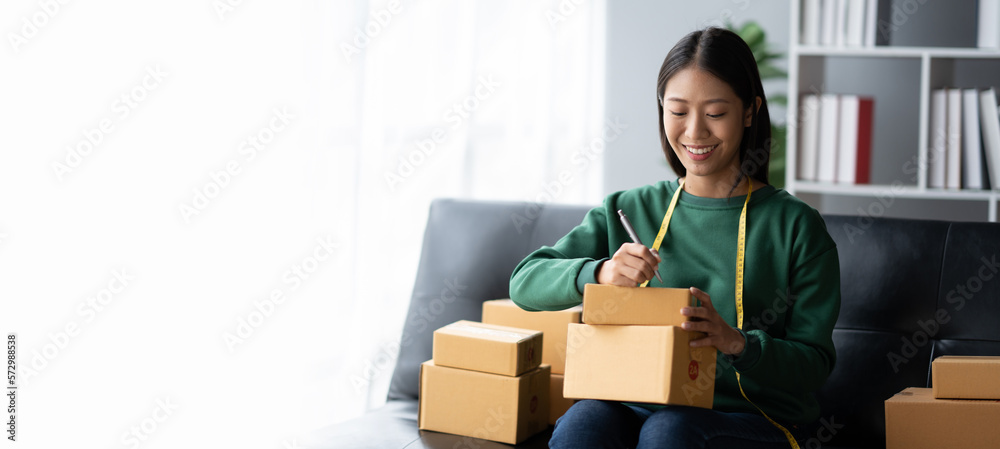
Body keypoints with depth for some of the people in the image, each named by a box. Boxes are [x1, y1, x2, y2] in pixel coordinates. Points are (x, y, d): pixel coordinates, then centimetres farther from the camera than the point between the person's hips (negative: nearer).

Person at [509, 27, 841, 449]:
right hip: (639, 405, 2)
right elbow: (525, 283, 4)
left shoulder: (795, 225, 3)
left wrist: (736, 342, -20)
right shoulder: (626, 211, 12)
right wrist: (599, 272, -16)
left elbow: (815, 362, -1)